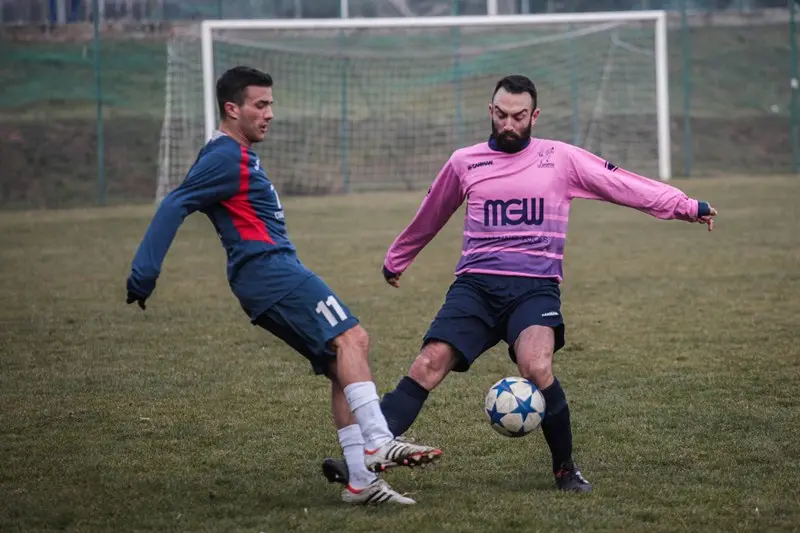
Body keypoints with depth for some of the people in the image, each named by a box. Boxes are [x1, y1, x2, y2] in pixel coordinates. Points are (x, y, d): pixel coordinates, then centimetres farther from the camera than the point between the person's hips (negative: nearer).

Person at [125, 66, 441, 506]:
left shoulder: (235, 156, 24)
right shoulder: (227, 157, -8)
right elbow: (175, 206, -15)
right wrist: (144, 274, -19)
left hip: (273, 274, 10)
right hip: (269, 267, -10)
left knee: (342, 366, 5)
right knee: (350, 337, -20)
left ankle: (361, 481, -1)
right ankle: (379, 443, -31)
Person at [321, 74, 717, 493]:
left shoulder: (560, 159, 8)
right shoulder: (464, 162, 13)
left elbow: (623, 185, 9)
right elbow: (429, 218, 28)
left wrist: (686, 206, 5)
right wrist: (396, 259, 41)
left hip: (535, 287, -2)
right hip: (475, 284, 2)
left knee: (537, 369, -28)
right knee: (428, 365, -18)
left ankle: (566, 469, -6)